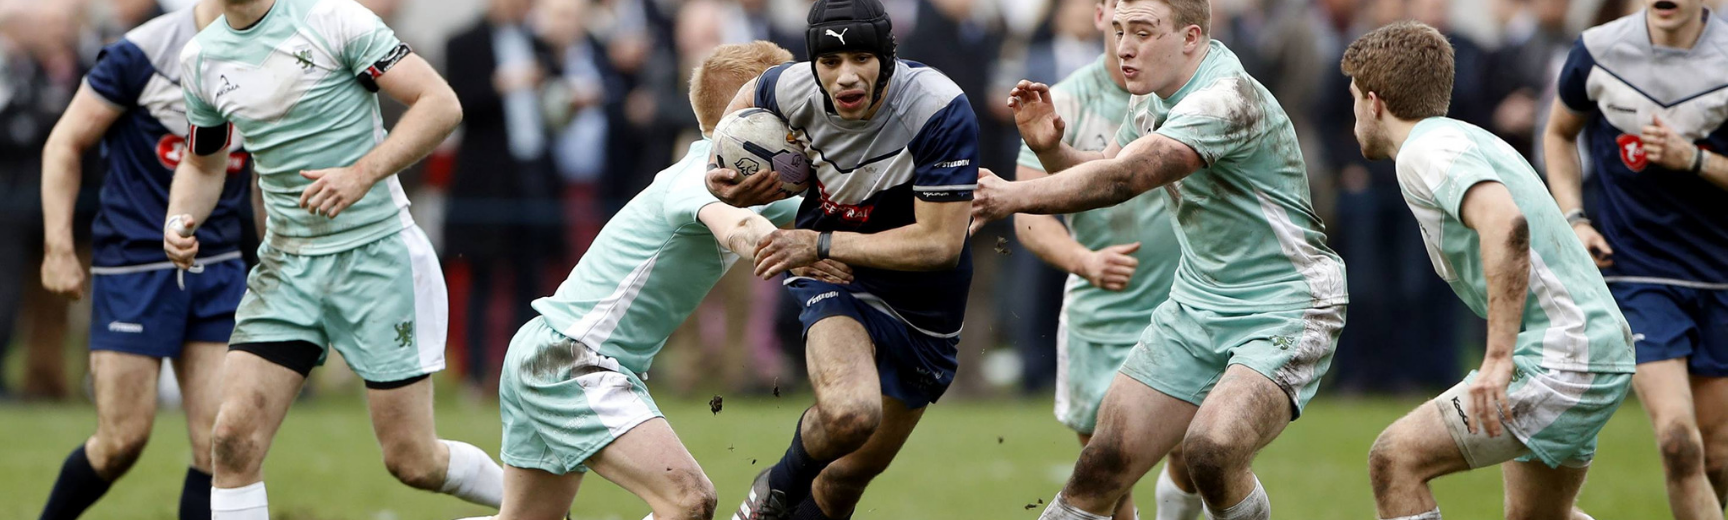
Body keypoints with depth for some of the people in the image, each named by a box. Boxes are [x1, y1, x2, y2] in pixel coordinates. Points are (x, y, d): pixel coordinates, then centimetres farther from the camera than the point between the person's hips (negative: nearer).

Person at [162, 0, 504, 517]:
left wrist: (362, 174, -25)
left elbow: (441, 103, -14)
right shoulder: (201, 58, 6)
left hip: (375, 255, -5)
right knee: (234, 437, -12)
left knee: (413, 462, -2)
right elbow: (202, 163, 23)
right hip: (286, 265, 5)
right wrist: (178, 221, 1)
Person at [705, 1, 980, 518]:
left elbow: (940, 243, -28)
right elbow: (751, 94, 13)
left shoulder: (942, 111, -27)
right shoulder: (796, 89, -15)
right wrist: (722, 164, -3)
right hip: (836, 283, 0)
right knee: (849, 413, -32)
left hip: (924, 314, 0)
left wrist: (821, 243, -27)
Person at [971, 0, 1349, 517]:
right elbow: (1105, 171, 17)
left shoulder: (1228, 100, -24)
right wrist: (1048, 147, -4)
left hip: (1281, 312, -8)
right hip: (1196, 305, 8)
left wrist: (1013, 195, -36)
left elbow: (1122, 179, -33)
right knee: (1104, 464, -1)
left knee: (1211, 448, -31)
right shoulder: (1153, 99, 4)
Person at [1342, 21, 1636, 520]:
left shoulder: (1426, 150, -12)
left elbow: (1506, 225, -29)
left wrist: (1498, 358, -32)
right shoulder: (1470, 139, 20)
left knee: (1394, 459, -12)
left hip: (1558, 364, -10)